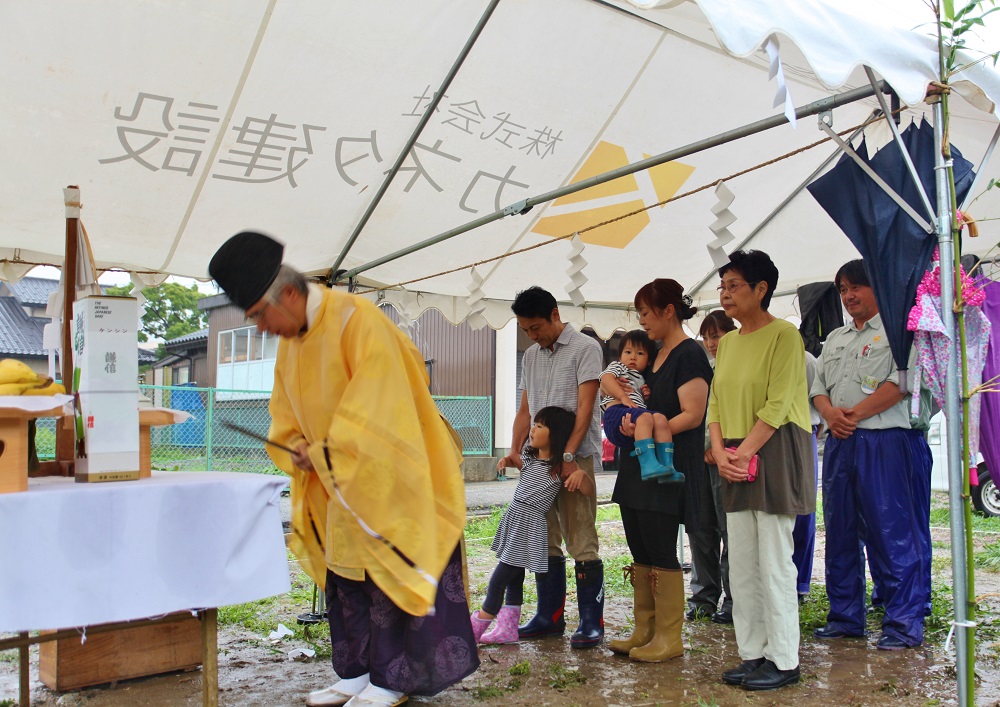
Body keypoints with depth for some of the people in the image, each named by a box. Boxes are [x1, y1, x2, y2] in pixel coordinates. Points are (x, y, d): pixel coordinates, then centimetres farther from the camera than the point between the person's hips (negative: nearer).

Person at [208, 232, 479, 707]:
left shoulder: (356, 320, -21)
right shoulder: (291, 340, 6)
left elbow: (377, 405, -25)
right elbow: (287, 413, 13)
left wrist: (325, 452, -19)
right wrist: (297, 448, -6)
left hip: (383, 479, -8)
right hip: (336, 482, 8)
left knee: (387, 574, 1)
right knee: (344, 574, 12)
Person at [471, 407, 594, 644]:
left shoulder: (561, 467, -11)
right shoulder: (529, 456, 9)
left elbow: (590, 491, -13)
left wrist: (581, 474, -31)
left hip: (530, 526, -7)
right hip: (513, 519, 7)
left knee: (498, 580, -4)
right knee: (514, 578, 14)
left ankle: (476, 628, 6)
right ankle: (507, 629, 22)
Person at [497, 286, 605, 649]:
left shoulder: (585, 348, -4)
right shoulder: (530, 356, 17)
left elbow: (585, 407, -11)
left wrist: (568, 455, -19)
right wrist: (515, 450, 3)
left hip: (575, 457, -7)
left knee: (581, 541, -5)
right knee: (544, 540, 11)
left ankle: (591, 621, 5)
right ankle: (550, 616, 21)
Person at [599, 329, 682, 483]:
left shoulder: (641, 380, 39)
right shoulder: (617, 366, 21)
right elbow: (606, 378, -2)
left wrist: (647, 396, 17)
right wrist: (624, 397, -14)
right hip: (617, 411, -6)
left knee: (660, 419, -24)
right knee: (644, 417, -35)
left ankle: (667, 467, -31)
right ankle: (649, 464, -49)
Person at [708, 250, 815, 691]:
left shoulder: (783, 334, -8)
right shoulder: (727, 342, 15)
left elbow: (777, 405, -15)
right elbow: (717, 403, 12)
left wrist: (743, 452, -17)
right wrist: (720, 452, -3)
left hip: (775, 454, -8)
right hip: (736, 462, 8)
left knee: (774, 563, -3)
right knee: (741, 564, 10)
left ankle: (784, 661, 8)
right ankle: (752, 654, 21)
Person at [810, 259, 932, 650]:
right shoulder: (835, 339, 22)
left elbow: (900, 382, -12)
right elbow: (818, 387, 17)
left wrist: (856, 414, -14)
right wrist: (831, 414, -4)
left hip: (884, 441, -7)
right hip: (839, 443, 7)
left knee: (893, 533, -5)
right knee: (840, 530, 10)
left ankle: (903, 622, 5)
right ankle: (845, 616, 20)